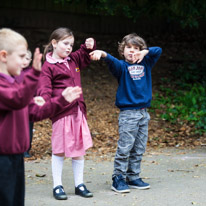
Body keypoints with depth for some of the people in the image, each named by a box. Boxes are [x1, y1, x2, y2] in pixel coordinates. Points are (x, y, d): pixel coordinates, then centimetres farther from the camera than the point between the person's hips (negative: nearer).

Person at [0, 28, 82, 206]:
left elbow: (36, 112, 19)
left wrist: (62, 100, 16)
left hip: (16, 156, 10)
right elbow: (17, 100, -34)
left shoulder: (16, 84, 16)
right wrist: (34, 73, -41)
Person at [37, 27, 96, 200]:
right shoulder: (48, 66, -6)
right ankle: (57, 186, 11)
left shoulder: (74, 60, 14)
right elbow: (44, 88, -15)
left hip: (78, 111, 7)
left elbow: (86, 56, 33)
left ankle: (79, 184, 21)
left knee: (80, 149, 11)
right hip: (61, 113, -7)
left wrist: (89, 46, 11)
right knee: (59, 150, 1)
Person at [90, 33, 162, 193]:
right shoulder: (122, 66, -3)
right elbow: (113, 61, -23)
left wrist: (144, 52, -5)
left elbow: (158, 50, 13)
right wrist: (102, 54, -45)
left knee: (139, 149, 9)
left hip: (143, 112, 5)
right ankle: (118, 178, -2)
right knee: (124, 148, -8)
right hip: (128, 113, -5)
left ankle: (133, 177, 17)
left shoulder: (145, 64, 12)